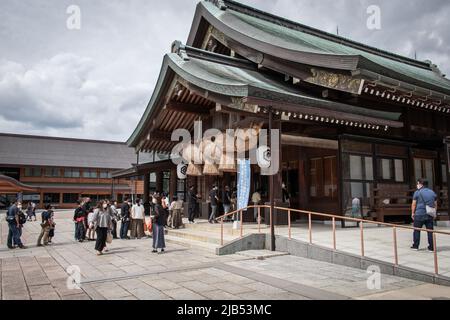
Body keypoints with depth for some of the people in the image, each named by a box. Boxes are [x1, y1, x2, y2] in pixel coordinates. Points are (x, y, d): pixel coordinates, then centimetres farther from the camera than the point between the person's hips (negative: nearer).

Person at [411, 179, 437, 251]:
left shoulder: (417, 192, -4)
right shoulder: (432, 192, 11)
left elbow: (414, 204, -4)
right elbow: (435, 205, 14)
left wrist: (413, 213, 5)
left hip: (419, 215, -4)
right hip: (430, 215, 4)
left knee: (417, 230, 5)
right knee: (430, 231, 6)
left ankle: (415, 246, 10)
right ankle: (431, 247, 7)